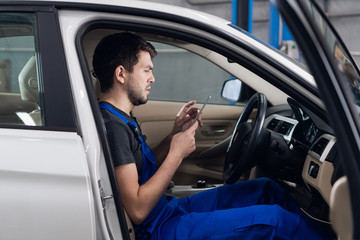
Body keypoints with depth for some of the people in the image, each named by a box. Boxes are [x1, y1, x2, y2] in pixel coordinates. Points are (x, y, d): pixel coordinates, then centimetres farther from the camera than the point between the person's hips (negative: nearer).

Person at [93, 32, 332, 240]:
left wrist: (175, 134, 5)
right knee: (275, 219, -13)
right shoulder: (112, 126, -23)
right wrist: (177, 154, -20)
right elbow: (137, 210, -26)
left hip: (168, 208, 10)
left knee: (266, 188, 12)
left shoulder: (122, 119, 9)